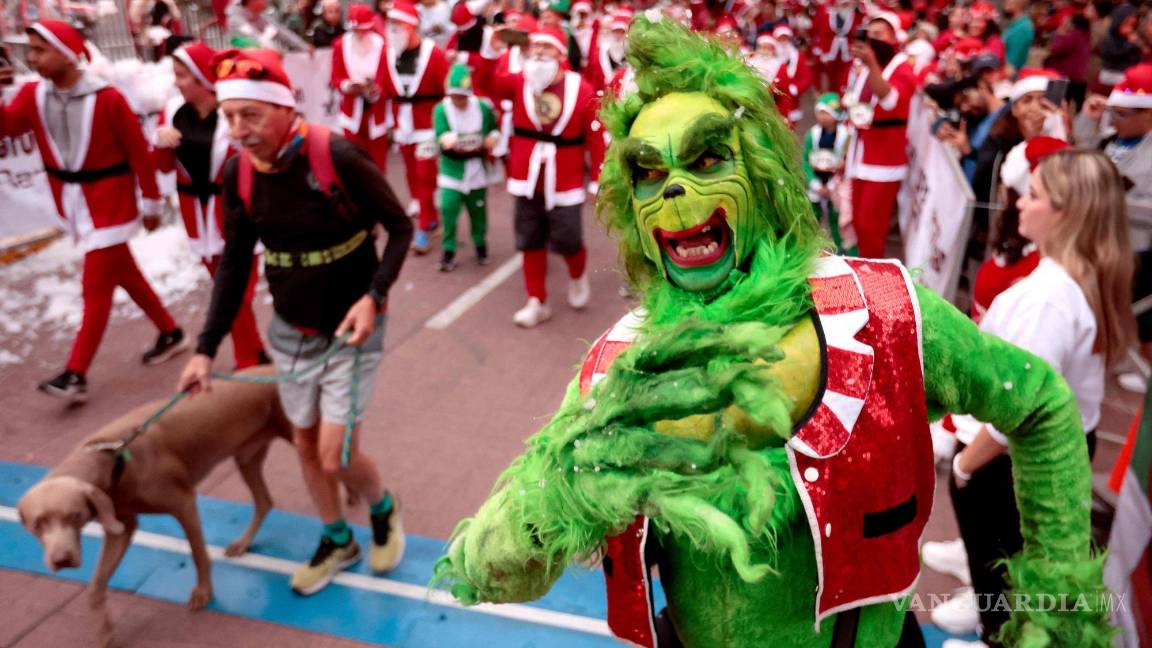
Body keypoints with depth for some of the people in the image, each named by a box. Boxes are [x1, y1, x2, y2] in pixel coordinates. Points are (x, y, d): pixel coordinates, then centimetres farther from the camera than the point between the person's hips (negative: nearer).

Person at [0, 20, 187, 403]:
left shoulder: (108, 99, -16)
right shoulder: (33, 96, 0)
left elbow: (139, 153, -11)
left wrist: (151, 203, -7)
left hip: (110, 205, -6)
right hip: (74, 206, 6)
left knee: (96, 290, -3)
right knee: (124, 275, 17)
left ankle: (76, 375, 0)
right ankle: (170, 334, 33)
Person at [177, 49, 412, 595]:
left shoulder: (337, 157, -23)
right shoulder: (238, 172, -6)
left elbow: (400, 228, -12)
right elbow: (234, 263, 2)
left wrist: (374, 296, -25)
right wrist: (206, 348, -2)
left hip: (350, 331, -5)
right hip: (290, 331, 5)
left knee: (336, 457, -4)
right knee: (305, 445, 15)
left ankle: (383, 509, 31)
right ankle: (337, 541, 39)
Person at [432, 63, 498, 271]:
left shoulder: (483, 107, -6)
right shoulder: (441, 109, -13)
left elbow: (494, 128, 7)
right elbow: (441, 134, -24)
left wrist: (492, 137, -14)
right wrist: (446, 138, -47)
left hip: (476, 167, 2)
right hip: (452, 168, -2)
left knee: (478, 208, 13)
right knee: (448, 208, -11)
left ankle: (481, 244, 33)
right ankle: (449, 250, 0)